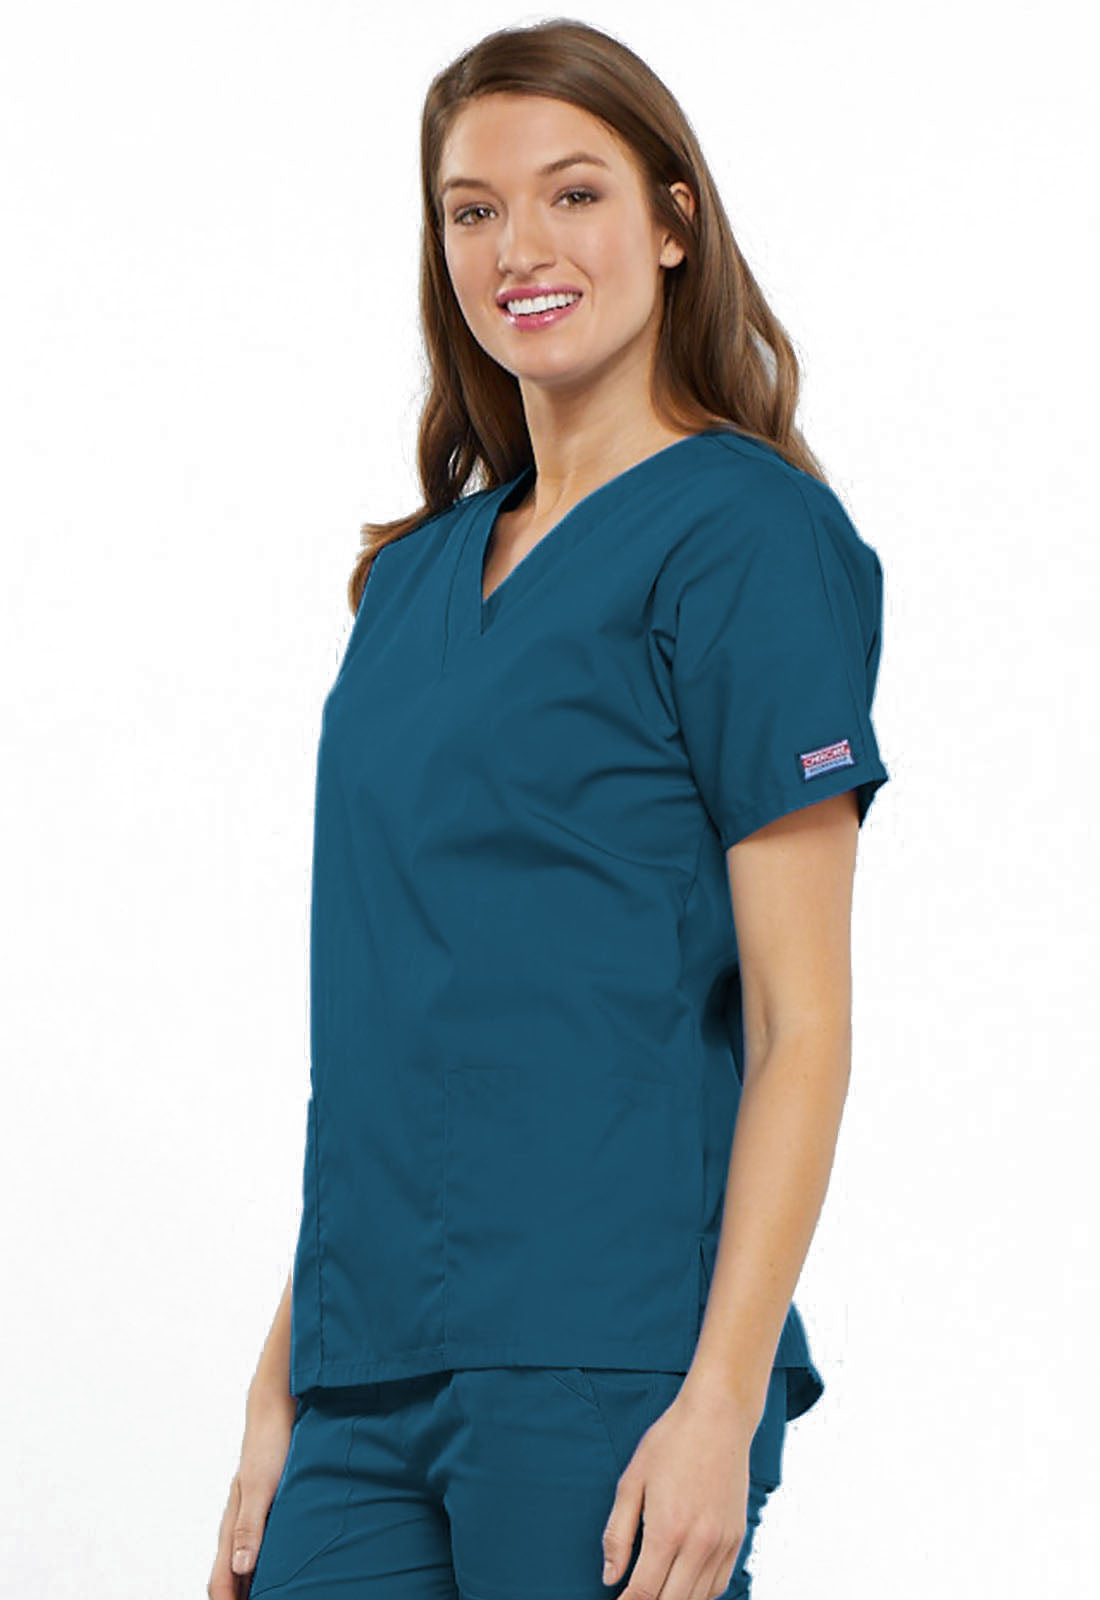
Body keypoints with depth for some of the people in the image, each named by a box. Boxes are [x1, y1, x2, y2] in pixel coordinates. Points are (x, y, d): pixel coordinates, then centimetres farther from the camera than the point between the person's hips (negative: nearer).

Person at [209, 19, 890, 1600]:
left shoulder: (744, 538, -5)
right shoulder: (417, 575, 14)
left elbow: (802, 1023, -10)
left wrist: (723, 1403, -16)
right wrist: (280, 1397, 13)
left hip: (604, 1375, -6)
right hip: (376, 1386, 6)